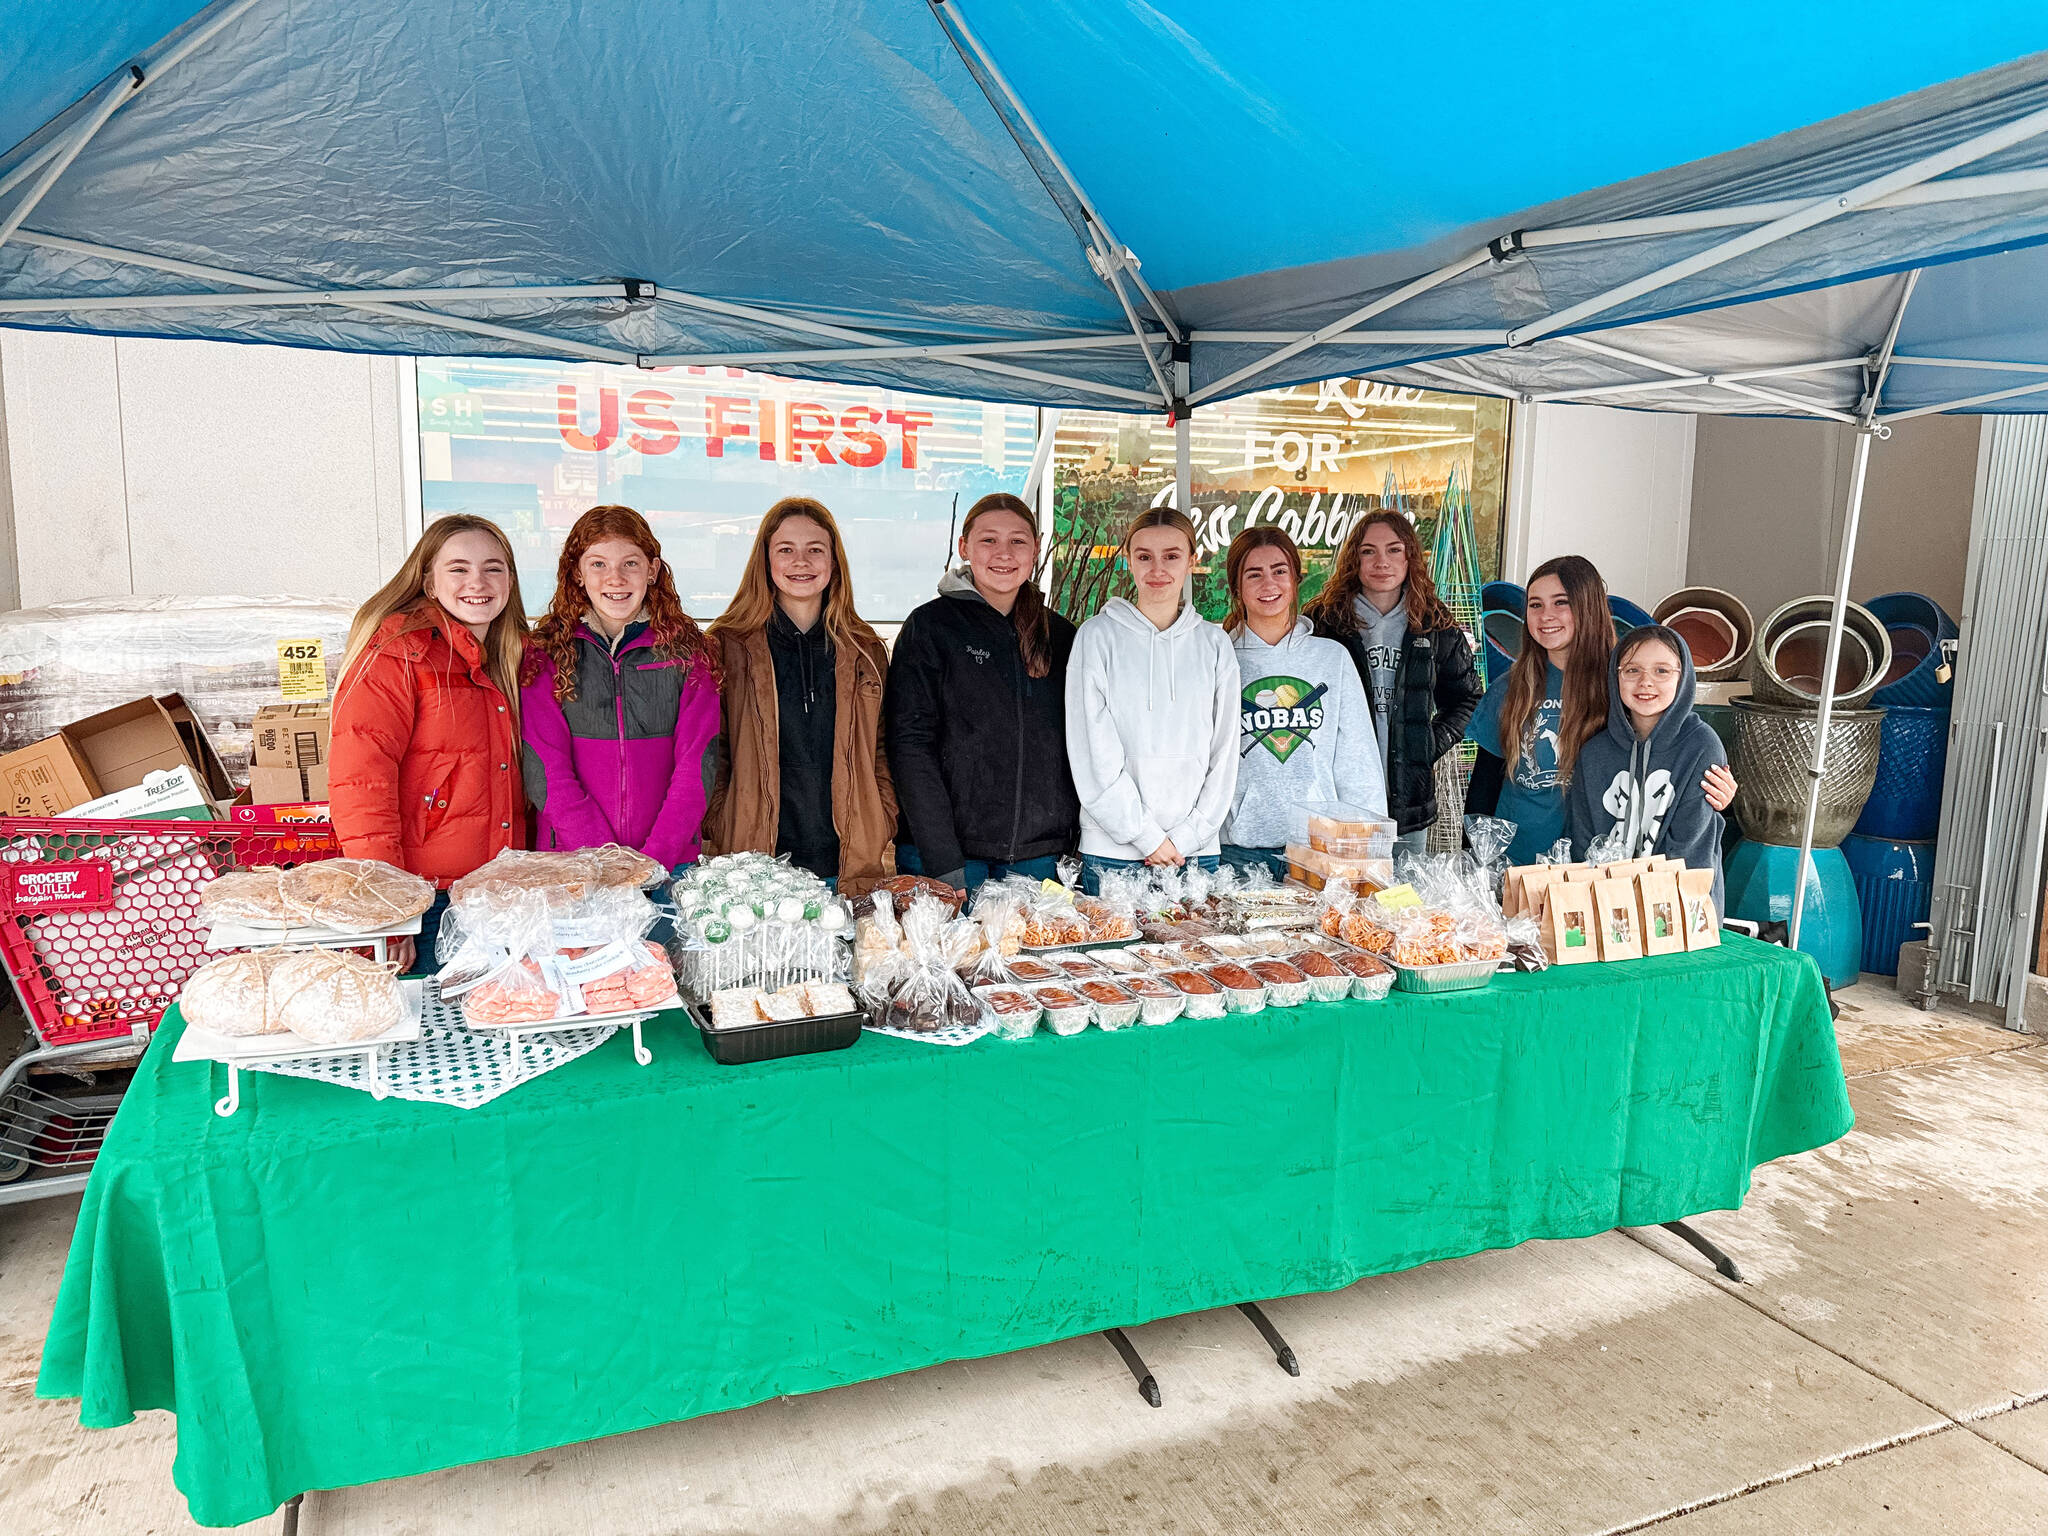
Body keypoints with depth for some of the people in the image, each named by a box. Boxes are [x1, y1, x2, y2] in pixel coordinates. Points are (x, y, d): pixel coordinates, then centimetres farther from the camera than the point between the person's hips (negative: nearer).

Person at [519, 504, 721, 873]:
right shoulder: (546, 652, -1)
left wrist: (654, 859, -15)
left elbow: (695, 767, -4)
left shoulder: (688, 651, 0)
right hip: (570, 861, 0)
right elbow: (544, 774, -7)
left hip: (671, 861, 1)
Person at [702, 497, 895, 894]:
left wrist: (881, 834, 3)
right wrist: (718, 839, -5)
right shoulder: (729, 645, 4)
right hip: (755, 862, -1)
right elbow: (709, 753, 5)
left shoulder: (866, 651, 11)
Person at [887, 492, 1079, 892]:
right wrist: (944, 861, -17)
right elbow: (910, 744, -9)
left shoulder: (1060, 634, 10)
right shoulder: (930, 626, -2)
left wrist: (1076, 847, 4)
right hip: (941, 857, -3)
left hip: (1038, 857, 4)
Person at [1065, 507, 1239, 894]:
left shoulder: (1214, 643, 9)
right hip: (1112, 850, -2)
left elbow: (1224, 751, 6)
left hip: (1197, 849, 2)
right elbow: (1093, 752, -6)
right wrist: (1148, 836, -10)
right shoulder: (1098, 636, 0)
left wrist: (1186, 837, -4)